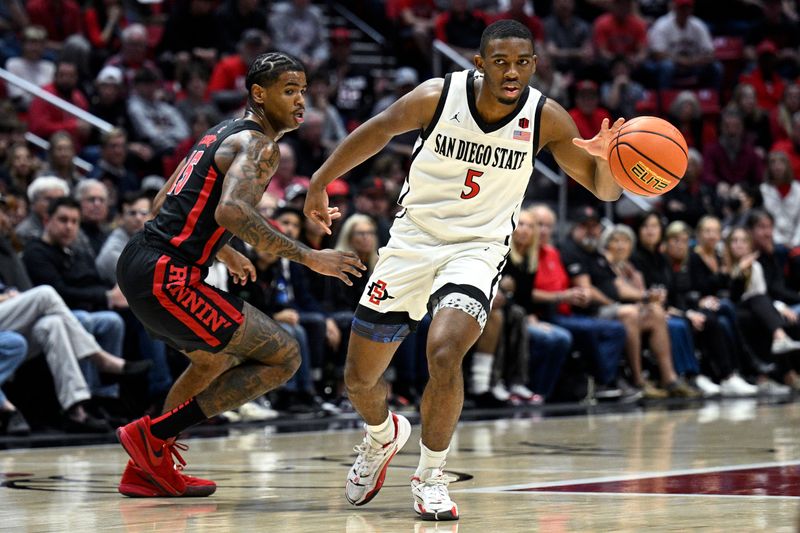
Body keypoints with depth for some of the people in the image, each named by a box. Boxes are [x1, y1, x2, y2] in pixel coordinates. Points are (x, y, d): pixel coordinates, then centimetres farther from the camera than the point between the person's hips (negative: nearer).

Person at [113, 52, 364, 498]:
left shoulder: (225, 133, 20)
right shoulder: (260, 146, -10)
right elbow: (232, 211, -29)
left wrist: (225, 252, 34)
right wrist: (308, 257, -26)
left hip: (137, 263, 10)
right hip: (167, 278, -10)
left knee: (217, 359, 32)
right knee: (284, 357, -5)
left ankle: (146, 469, 29)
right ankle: (153, 435, -5)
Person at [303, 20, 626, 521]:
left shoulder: (545, 118, -14)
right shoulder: (438, 96, -15)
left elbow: (606, 189, -8)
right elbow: (379, 131, 3)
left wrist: (603, 159, -31)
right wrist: (320, 182, 9)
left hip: (478, 249, -2)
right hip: (414, 240, 2)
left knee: (444, 352, -29)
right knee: (359, 377, 7)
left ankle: (431, 475, -8)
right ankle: (384, 435, 43)